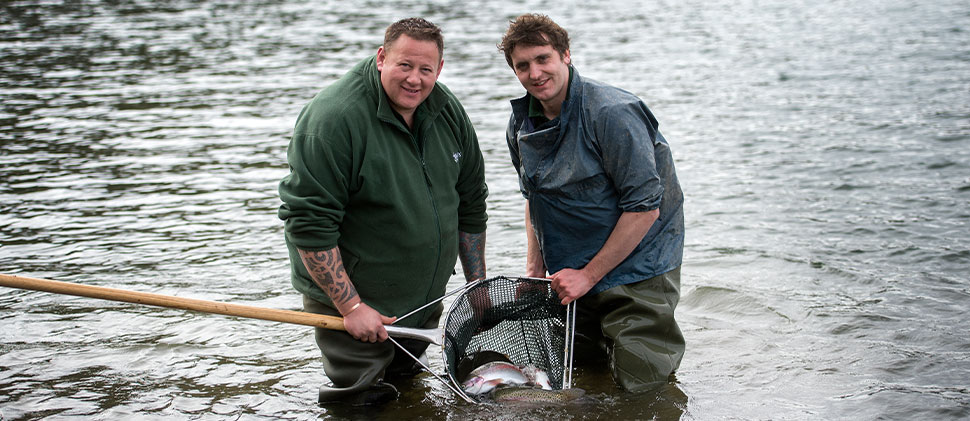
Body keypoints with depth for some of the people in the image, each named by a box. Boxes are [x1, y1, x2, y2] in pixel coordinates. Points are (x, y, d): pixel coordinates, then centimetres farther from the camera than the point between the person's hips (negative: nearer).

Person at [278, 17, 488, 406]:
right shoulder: (332, 119, -24)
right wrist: (351, 307, -25)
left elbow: (470, 203, 9)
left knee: (407, 375, 21)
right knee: (362, 400, -4)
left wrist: (478, 287, 9)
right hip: (349, 296, -6)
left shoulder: (447, 111, -1)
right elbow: (308, 223, -25)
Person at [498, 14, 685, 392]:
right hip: (571, 271, 7)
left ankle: (663, 340, 22)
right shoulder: (522, 125, 1)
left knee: (638, 379, -8)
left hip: (635, 266, -6)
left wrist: (589, 275, -17)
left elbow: (645, 207, -22)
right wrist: (535, 266, 5)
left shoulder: (612, 113, -22)